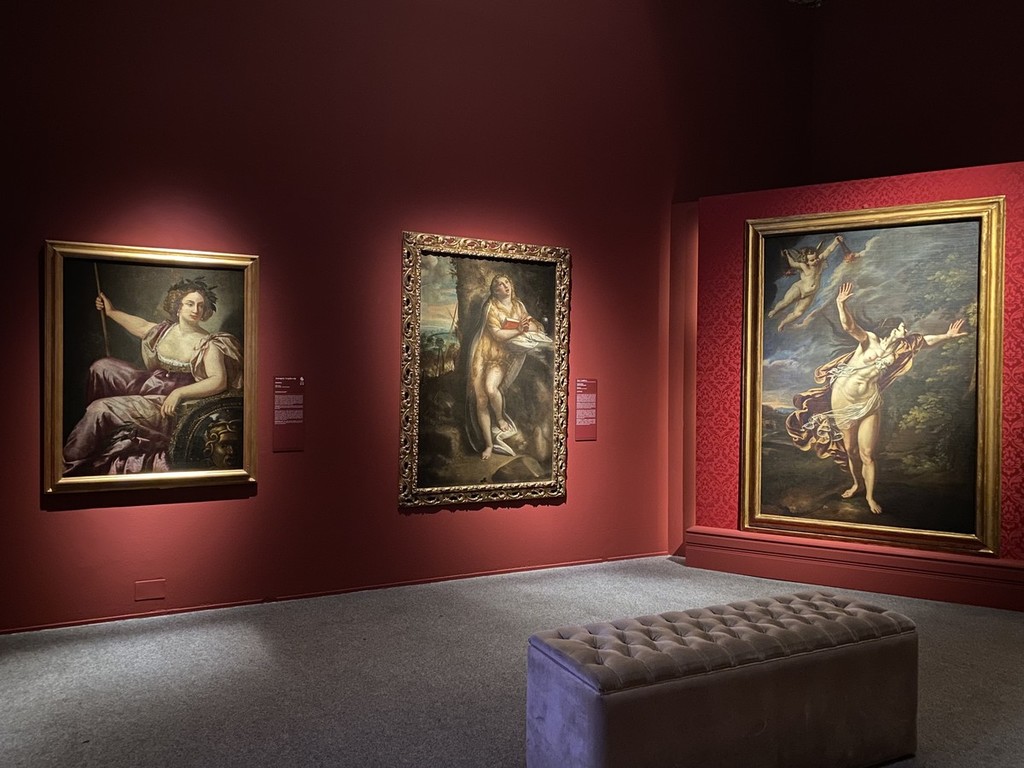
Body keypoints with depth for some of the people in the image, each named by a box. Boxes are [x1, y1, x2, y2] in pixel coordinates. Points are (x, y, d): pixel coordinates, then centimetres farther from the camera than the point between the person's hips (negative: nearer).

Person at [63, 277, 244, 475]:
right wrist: (111, 312, 36)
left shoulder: (207, 344, -17)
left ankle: (67, 467, 2)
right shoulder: (166, 330, 4)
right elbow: (141, 326, 26)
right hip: (150, 384, 8)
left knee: (100, 410, -15)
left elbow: (219, 381, -27)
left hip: (167, 403, -8)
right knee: (101, 367, 10)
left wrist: (179, 393, -32)